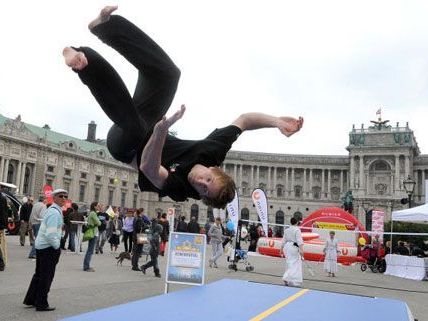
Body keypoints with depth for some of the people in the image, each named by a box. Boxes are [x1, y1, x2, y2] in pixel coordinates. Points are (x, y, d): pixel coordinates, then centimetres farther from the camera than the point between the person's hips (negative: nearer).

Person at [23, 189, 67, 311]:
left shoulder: (51, 209, 12)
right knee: (46, 276, 2)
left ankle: (30, 299, 31)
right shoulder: (55, 212, -19)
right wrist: (57, 246, -13)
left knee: (39, 274, 20)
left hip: (41, 246, 10)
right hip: (49, 248, -10)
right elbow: (50, 234, -25)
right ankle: (41, 304, 13)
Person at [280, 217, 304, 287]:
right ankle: (287, 278, -13)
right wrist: (301, 250, -20)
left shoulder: (286, 230, 10)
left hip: (287, 247, 7)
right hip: (294, 247, -7)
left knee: (290, 264, 14)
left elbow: (284, 240, 16)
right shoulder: (297, 230, -8)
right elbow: (299, 240, -16)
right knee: (295, 264, -1)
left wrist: (281, 249, 24)